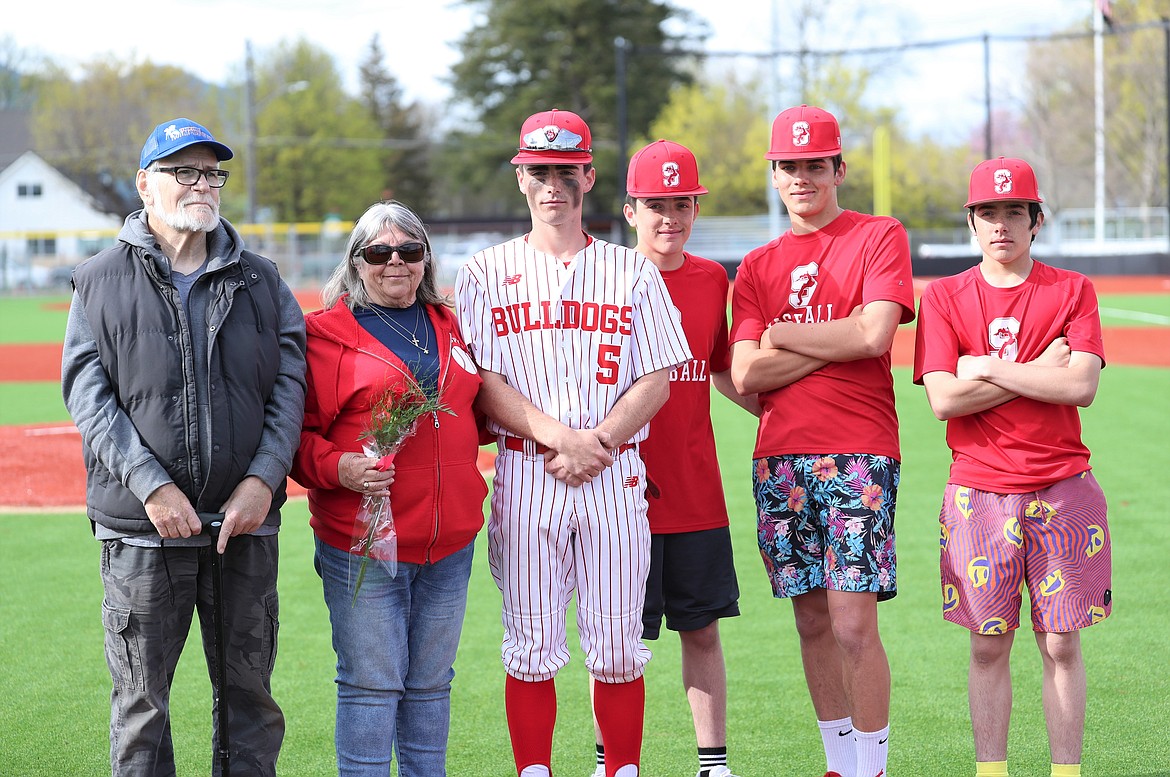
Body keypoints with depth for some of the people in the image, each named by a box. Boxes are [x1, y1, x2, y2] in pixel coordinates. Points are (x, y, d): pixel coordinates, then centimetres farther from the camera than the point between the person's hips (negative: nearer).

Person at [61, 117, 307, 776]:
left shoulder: (261, 281, 10)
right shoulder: (102, 282, 3)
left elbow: (292, 385, 4)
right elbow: (90, 398, -5)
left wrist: (263, 479, -11)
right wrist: (153, 486, -17)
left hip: (248, 522, 2)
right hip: (142, 526, -2)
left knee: (250, 694, 9)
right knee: (141, 704, 3)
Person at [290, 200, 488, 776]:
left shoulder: (450, 326, 14)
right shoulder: (325, 333, -4)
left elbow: (474, 413, 25)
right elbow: (300, 434, -6)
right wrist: (338, 468, -24)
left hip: (450, 542, 5)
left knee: (430, 683, 13)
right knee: (371, 685, -3)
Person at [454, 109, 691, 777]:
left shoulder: (632, 271, 10)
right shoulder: (487, 273, 9)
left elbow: (657, 379, 4)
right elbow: (483, 382, 0)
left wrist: (597, 442, -11)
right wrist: (559, 436, -14)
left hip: (616, 477, 0)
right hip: (525, 476, 0)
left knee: (617, 644, -1)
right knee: (532, 643, 0)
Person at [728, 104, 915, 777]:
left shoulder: (880, 237, 4)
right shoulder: (758, 267, 15)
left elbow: (874, 333, -11)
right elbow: (746, 374, 3)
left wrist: (785, 334, -1)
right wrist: (836, 343, -5)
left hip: (858, 453, -5)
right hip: (780, 461, 5)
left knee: (854, 625, -12)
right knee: (814, 623, 8)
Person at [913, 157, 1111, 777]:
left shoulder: (1072, 291, 3)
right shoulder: (944, 297, 3)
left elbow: (1082, 386, -11)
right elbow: (943, 399, -8)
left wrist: (991, 370, -11)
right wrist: (1038, 371, -10)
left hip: (1062, 490, 0)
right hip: (979, 493, 0)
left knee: (1061, 645, 3)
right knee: (988, 646, 5)